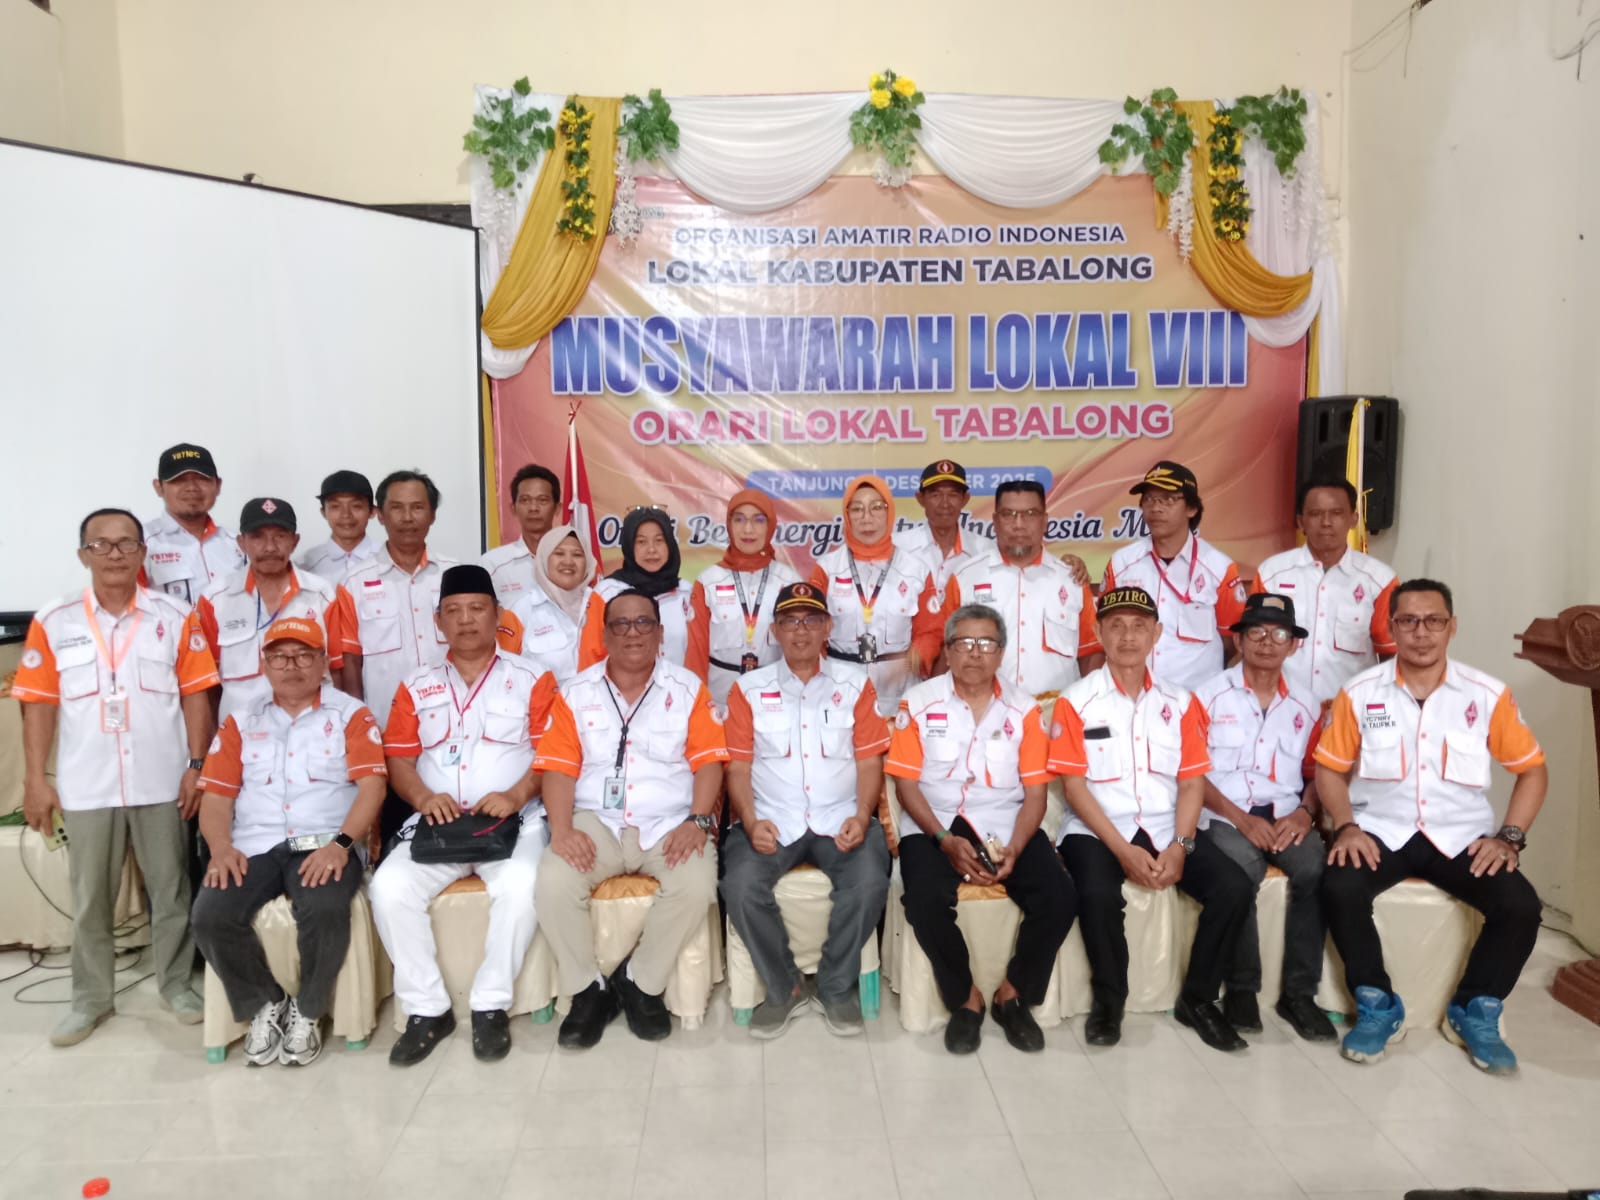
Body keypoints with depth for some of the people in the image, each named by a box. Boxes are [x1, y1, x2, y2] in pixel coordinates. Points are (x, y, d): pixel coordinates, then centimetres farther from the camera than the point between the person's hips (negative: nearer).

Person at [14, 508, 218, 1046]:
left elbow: (195, 696, 0)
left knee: (170, 890, 11)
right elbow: (39, 705, 2)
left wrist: (196, 766, -5)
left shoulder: (176, 616, -1)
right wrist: (35, 781, -2)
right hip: (86, 788, 1)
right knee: (90, 898, 12)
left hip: (162, 783, 0)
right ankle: (90, 998, 27)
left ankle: (176, 984, 26)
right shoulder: (52, 622, 0)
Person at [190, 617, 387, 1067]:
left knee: (324, 910, -33)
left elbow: (372, 785, -4)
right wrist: (221, 847, -9)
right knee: (210, 915, -24)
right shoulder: (241, 721, 18)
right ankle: (264, 1005, 2)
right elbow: (216, 795, 11)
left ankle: (307, 1012, -5)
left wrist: (341, 844, -19)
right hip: (254, 847, 3)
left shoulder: (351, 714, 8)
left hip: (323, 845, -3)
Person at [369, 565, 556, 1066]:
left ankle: (491, 1005, -13)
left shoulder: (531, 681, 6)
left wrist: (515, 796, -17)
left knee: (520, 887, -33)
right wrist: (423, 798, -11)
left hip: (513, 820, -3)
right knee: (389, 888, -24)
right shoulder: (416, 687, 15)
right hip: (436, 823, 3)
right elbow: (398, 758, 9)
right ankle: (426, 1009, -8)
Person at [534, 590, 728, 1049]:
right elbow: (559, 768, 1)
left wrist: (697, 822, -16)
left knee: (696, 886, -30)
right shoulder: (577, 692, 9)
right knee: (553, 882, -27)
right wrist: (562, 830, -15)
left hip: (670, 824, 0)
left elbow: (708, 761, 0)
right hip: (597, 822, 1)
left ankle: (641, 983, -4)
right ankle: (589, 989, -3)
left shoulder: (688, 687, 7)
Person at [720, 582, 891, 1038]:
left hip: (840, 818, 0)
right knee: (741, 886, -27)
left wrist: (861, 816, -12)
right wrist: (751, 822, -13)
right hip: (773, 820, 0)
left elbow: (868, 761, 6)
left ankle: (837, 986, -3)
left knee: (869, 882, -29)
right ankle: (784, 987, -1)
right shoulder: (748, 689, 9)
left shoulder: (855, 683, 9)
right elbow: (738, 766, 5)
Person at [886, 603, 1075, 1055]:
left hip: (1005, 826, 2)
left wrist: (1014, 849, -15)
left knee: (1059, 896, -21)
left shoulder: (1023, 708, 4)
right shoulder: (919, 702, -1)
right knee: (927, 900, -30)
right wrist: (945, 841, -16)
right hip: (934, 826, -2)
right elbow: (906, 783, -3)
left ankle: (1013, 995, 3)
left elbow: (1035, 790, 2)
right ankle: (965, 997, -3)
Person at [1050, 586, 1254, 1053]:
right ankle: (1108, 1000, -4)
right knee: (1098, 894, -33)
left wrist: (1179, 846, -11)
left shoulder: (1179, 702, 10)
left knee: (1234, 887, -19)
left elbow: (1192, 781, 5)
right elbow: (1074, 786, -7)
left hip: (1165, 830, 4)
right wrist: (1123, 850, -16)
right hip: (1098, 830, -3)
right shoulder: (1076, 701, -2)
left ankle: (1198, 1000, 4)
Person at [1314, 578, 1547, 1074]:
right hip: (1380, 831, -1)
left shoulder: (1488, 694, -2)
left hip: (1463, 837, 1)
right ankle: (1378, 1006, -5)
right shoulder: (1359, 693, -2)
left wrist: (1509, 837, -5)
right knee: (1339, 889, -29)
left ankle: (1475, 1011, 3)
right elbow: (1330, 767, 5)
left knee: (1521, 905, -23)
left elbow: (1532, 768, 6)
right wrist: (1346, 825, -11)